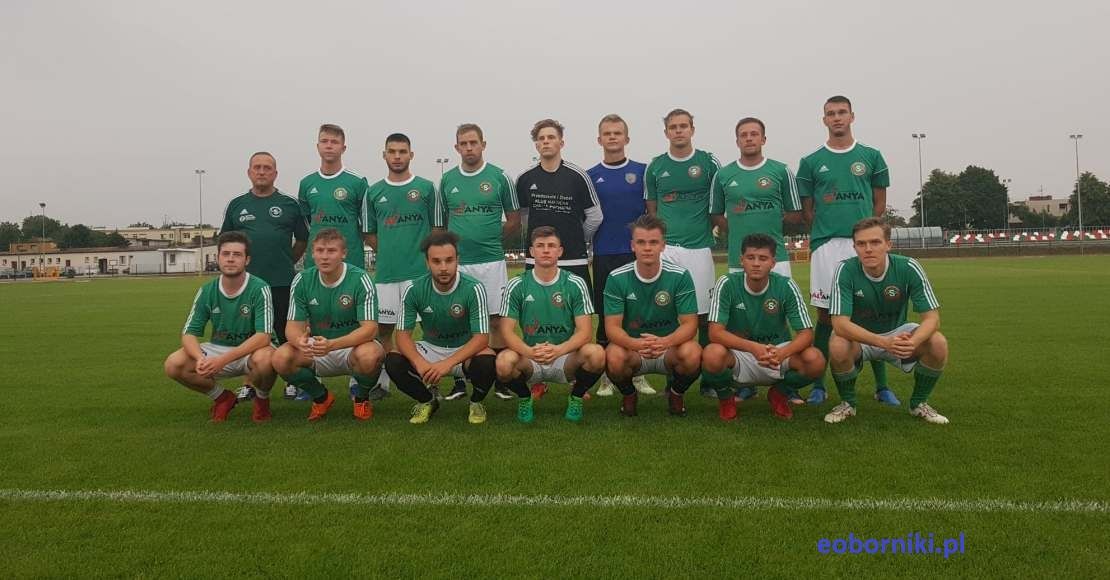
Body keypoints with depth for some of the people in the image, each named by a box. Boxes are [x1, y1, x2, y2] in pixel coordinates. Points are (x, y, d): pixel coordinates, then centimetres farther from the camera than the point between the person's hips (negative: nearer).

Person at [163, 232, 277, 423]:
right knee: (174, 364, -17)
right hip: (218, 348, 4)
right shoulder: (207, 291, -4)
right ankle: (222, 398, 8)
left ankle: (262, 400, -3)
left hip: (252, 351, -4)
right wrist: (201, 358, -28)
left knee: (264, 359, -39)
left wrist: (222, 360, -35)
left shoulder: (259, 289, -18)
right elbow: (189, 334, -4)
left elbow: (263, 336, -26)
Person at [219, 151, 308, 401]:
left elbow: (303, 240, 11)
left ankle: (293, 382, 13)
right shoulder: (236, 205, 10)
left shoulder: (290, 204, 4)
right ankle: (249, 384, 19)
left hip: (282, 283, -2)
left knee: (287, 334, 1)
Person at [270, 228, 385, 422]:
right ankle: (321, 397, 6)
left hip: (354, 347, -3)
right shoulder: (302, 280, -4)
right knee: (281, 358, -23)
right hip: (316, 348, 4)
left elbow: (370, 328, -22)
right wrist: (300, 340, -32)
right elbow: (293, 325, -5)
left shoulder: (360, 279, -16)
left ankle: (362, 398, -1)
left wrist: (332, 345, -38)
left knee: (369, 356, -37)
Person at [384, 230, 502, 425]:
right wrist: (419, 362, -33)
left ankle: (476, 402, 0)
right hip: (430, 348, 3)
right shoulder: (414, 290, -13)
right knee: (393, 361, -24)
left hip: (465, 350, -2)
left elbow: (481, 337, -24)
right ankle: (427, 401, 6)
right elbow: (402, 334, -12)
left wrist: (448, 363, -37)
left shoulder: (474, 288, -21)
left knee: (486, 361, -35)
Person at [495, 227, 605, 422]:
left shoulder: (575, 284, -1)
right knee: (504, 361, -33)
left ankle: (576, 398, 2)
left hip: (565, 357, 0)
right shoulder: (517, 286, 0)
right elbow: (507, 330, -5)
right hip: (529, 359, 0)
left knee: (596, 353, -31)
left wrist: (559, 350, -26)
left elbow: (584, 330, -6)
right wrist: (529, 351, -26)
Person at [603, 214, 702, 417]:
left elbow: (689, 324, -13)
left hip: (669, 348, 0)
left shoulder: (680, 276, -10)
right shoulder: (617, 278, -10)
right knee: (614, 357, -34)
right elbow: (612, 327, -13)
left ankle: (675, 392, 4)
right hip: (631, 347, 0)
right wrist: (635, 343, -36)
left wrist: (665, 342, -35)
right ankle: (628, 394, 3)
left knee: (692, 354, -32)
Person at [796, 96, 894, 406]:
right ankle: (818, 385, 10)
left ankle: (882, 386, 10)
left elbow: (880, 202, 13)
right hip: (826, 244, 0)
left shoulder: (871, 157, 11)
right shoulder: (811, 162, 9)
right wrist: (825, 231, 1)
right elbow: (807, 209, 11)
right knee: (826, 316, 2)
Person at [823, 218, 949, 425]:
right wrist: (885, 342, -43)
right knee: (837, 346, -34)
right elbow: (840, 324, -29)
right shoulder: (845, 270, -23)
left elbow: (932, 318, -18)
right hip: (857, 337, -2)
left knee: (938, 343, -24)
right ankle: (847, 403, -3)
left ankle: (919, 403, 4)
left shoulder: (908, 268, -18)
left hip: (898, 332, 2)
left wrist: (912, 342, -41)